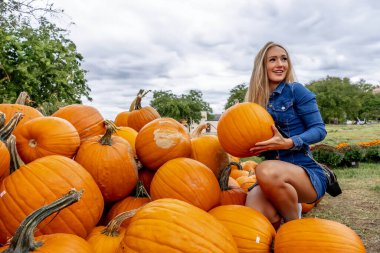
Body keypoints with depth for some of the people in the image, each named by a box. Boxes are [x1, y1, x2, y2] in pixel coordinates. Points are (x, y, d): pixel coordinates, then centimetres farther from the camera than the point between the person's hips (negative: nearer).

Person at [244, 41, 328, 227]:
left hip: (307, 173, -3)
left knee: (266, 171, -37)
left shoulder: (296, 90, -1)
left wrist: (288, 143, -22)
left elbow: (319, 130, -6)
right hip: (274, 176, 3)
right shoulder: (258, 99, 11)